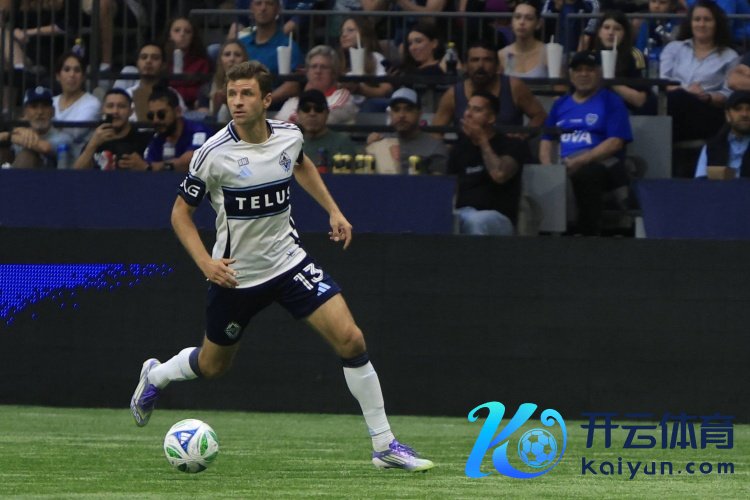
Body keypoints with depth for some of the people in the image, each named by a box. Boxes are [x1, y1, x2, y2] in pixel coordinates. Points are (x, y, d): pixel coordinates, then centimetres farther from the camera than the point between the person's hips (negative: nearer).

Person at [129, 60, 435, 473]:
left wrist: (333, 210, 14)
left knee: (350, 339, -12)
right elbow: (180, 212, -8)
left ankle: (385, 446, -4)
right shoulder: (214, 155, -20)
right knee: (213, 365, 14)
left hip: (288, 261, 3)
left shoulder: (289, 136, -6)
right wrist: (206, 263, -20)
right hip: (235, 275, -3)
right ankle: (155, 376, 50)